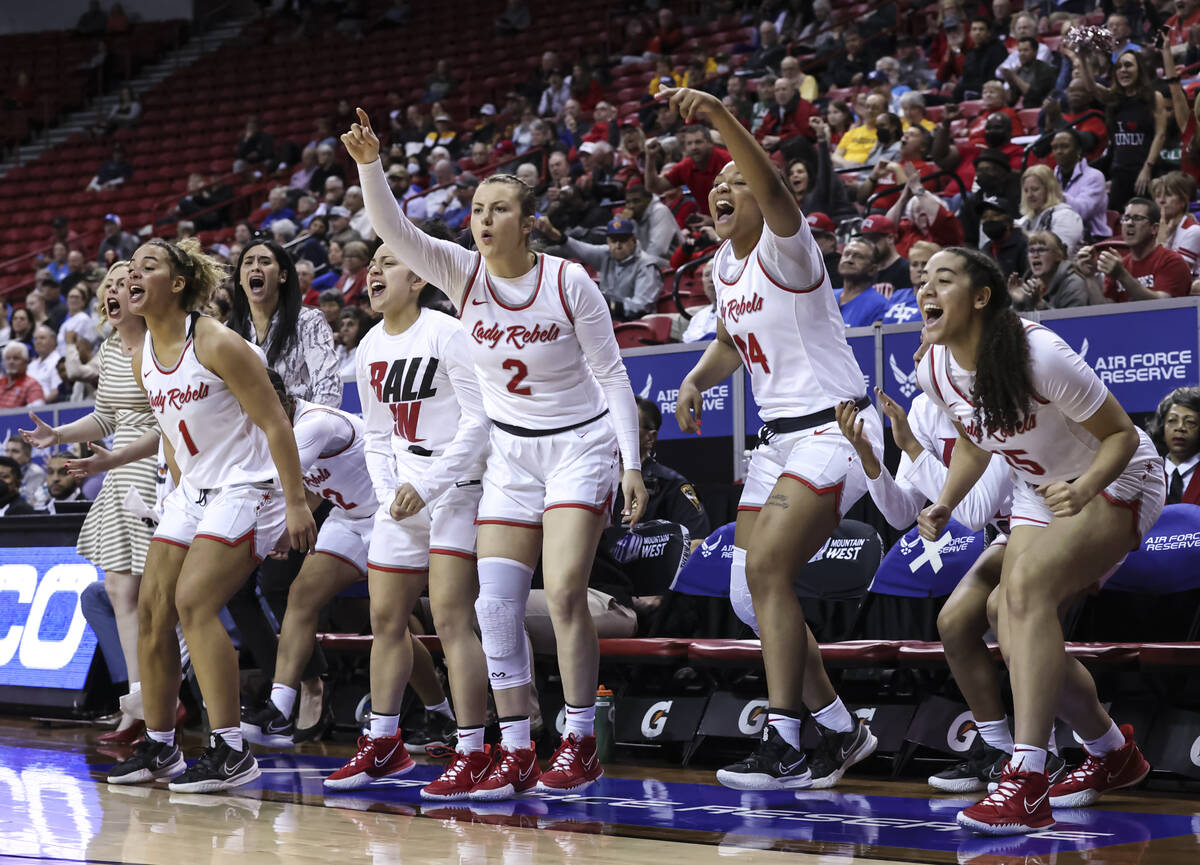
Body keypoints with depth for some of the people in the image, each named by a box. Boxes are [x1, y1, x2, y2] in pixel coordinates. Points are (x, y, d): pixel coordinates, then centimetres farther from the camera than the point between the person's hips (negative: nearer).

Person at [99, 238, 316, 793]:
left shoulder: (218, 345, -17)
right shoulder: (143, 360, 6)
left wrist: (296, 503, -19)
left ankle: (231, 751, -18)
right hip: (191, 492, 8)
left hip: (245, 487, -8)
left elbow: (275, 424, -16)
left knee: (194, 602, -21)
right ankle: (158, 747, 15)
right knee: (152, 610, 3)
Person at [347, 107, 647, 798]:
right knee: (497, 603, -4)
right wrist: (370, 164, -37)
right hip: (512, 451, 4)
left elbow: (611, 374, -8)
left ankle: (582, 744, -6)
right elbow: (393, 229, -20)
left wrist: (632, 465, -12)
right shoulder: (462, 273, -5)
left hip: (580, 443, -4)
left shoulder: (569, 283, -14)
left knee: (565, 589, -17)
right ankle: (517, 751, 2)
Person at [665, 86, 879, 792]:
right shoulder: (724, 265, 12)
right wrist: (698, 378, 9)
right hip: (779, 437, 10)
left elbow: (772, 188, -35)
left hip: (832, 430, -10)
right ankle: (842, 731, 19)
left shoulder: (783, 249, -13)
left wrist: (722, 118, -49)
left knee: (767, 568, -22)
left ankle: (785, 747, -19)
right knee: (750, 592, 6)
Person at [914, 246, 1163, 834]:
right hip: (1042, 494, 8)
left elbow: (1121, 436, -20)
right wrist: (944, 505, -4)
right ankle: (1113, 754, 26)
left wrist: (1084, 488, -39)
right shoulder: (934, 371, -8)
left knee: (1027, 583, -32)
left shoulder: (1041, 356, -29)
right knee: (1017, 638, -3)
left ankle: (1026, 785, -39)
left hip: (1117, 483, -8)